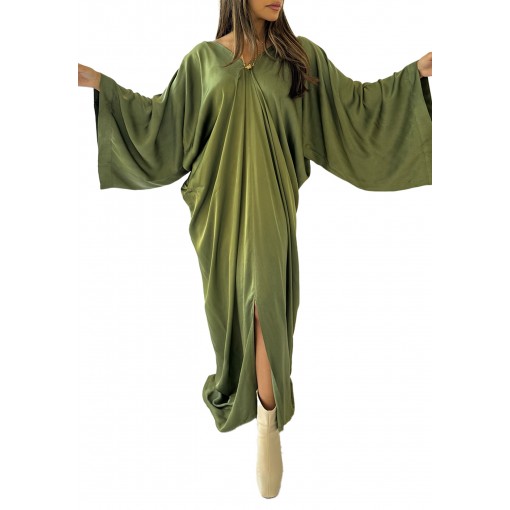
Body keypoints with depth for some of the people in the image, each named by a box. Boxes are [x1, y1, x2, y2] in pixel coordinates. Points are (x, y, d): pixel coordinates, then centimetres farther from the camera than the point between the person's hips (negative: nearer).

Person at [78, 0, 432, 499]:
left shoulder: (301, 55, 6)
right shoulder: (204, 57, 7)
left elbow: (354, 102, 6)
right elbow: (162, 117, 10)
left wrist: (417, 70, 0)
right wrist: (101, 83, 7)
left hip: (269, 198, -1)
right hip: (219, 197, 1)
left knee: (264, 293, -15)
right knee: (229, 296, 10)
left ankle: (268, 420, -1)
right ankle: (232, 391, 35)